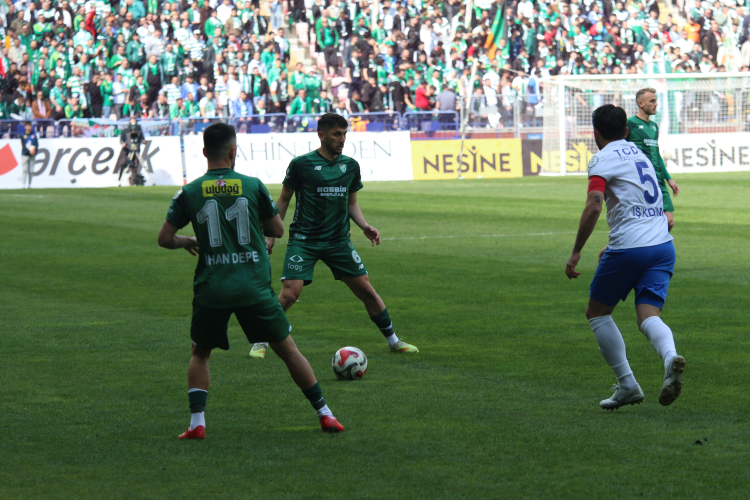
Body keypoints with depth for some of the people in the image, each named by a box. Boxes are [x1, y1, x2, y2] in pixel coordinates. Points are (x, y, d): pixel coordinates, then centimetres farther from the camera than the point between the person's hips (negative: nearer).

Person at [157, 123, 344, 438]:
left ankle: (196, 423, 3)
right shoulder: (253, 186, -2)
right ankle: (324, 415, 15)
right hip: (255, 288, 0)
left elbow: (165, 239, 2)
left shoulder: (190, 193, -1)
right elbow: (278, 230, 7)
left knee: (200, 354, 19)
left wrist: (187, 242, 23)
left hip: (211, 290, 0)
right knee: (287, 350, 12)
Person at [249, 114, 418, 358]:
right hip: (304, 240, -4)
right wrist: (271, 235, 0)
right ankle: (261, 343, 1)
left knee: (366, 290, 3)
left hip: (339, 241, 4)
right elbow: (283, 200, 3)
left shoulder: (350, 166, 7)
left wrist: (365, 226, 0)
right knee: (289, 293, -16)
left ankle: (393, 340, 19)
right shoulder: (301, 164, -6)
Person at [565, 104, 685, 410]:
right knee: (648, 315, -3)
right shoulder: (639, 155, 21)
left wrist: (576, 253, -13)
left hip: (629, 247, -6)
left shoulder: (603, 160, -4)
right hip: (663, 245, 6)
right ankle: (670, 357, -36)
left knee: (597, 313, 12)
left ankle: (627, 385, 4)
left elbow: (593, 206, -19)